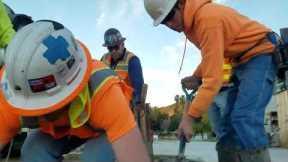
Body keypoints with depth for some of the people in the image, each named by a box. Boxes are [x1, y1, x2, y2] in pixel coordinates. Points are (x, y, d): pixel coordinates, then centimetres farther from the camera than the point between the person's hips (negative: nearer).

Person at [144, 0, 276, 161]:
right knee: (227, 123, 3)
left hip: (260, 56, -9)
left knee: (245, 120, -23)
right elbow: (211, 58, 18)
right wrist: (195, 76, 3)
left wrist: (189, 116, -27)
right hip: (242, 61, 9)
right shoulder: (190, 22, 5)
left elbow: (213, 77, -30)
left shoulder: (207, 17, -25)